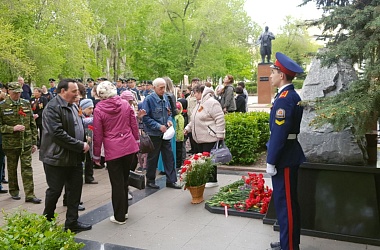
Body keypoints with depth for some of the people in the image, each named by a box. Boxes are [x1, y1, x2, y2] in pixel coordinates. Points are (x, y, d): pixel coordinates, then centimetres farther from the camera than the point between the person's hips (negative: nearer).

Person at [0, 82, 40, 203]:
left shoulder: (26, 104, 6)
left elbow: (32, 124, 9)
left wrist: (34, 142, 6)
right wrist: (13, 128, -19)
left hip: (26, 142, 2)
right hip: (10, 143, -2)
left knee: (27, 168, -1)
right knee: (12, 168, 12)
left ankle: (29, 194, 2)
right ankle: (14, 191, 30)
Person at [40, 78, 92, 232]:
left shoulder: (73, 107, 12)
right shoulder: (52, 108, -16)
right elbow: (58, 133, -24)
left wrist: (84, 143, 4)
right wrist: (80, 145, -19)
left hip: (75, 158, 8)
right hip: (57, 158, -8)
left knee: (75, 190, 11)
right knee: (55, 191, 7)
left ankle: (72, 223, 24)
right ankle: (47, 221, 29)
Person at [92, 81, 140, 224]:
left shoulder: (99, 109, -7)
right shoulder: (125, 104, 1)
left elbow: (97, 135, -4)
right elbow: (134, 125, 7)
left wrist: (96, 155, 5)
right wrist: (137, 142, 19)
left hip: (112, 150, -4)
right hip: (130, 146, 4)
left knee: (117, 183, 6)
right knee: (124, 180, 17)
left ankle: (119, 216, 17)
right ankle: (124, 211, 30)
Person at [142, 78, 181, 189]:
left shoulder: (165, 98, 5)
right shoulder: (149, 99, -14)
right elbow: (145, 117, -16)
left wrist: (169, 120, -5)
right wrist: (159, 126, -21)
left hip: (165, 133, 6)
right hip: (153, 133, -6)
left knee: (169, 156, 8)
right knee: (153, 158, 8)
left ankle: (171, 180, 18)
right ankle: (150, 181, 23)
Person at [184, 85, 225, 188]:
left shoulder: (211, 103, -15)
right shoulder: (199, 104, 17)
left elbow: (220, 119, -18)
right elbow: (194, 120, 29)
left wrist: (220, 135, -19)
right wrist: (188, 128, 21)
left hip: (209, 138, -9)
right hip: (200, 138, 9)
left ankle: (212, 180, 8)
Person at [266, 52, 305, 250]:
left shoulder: (284, 98, -19)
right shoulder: (291, 95, 12)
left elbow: (279, 133, -23)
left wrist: (271, 161, -18)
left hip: (284, 158, -10)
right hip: (289, 156, 10)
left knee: (285, 203, -1)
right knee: (289, 201, 18)